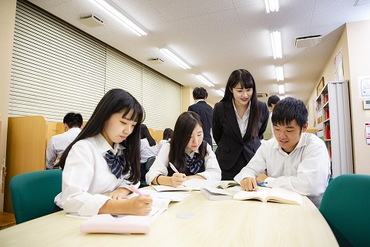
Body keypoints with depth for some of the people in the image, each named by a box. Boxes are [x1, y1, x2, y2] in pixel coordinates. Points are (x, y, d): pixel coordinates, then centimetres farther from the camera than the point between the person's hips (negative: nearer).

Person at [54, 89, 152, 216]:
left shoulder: (122, 149, 3)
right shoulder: (83, 149, -18)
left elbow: (131, 178, 9)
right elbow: (71, 200, -29)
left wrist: (122, 191, -13)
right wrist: (125, 206, -39)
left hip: (106, 217, 6)